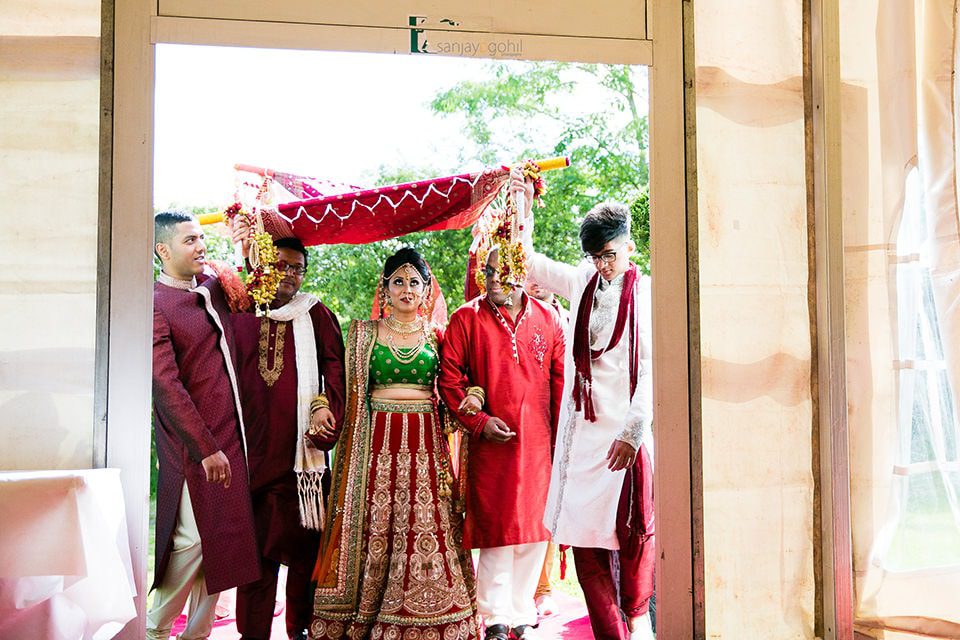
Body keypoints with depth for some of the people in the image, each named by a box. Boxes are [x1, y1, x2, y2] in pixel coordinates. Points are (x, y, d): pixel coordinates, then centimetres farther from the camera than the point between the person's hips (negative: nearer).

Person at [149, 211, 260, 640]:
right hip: (192, 444, -7)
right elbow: (166, 386, -18)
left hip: (231, 436, 7)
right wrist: (206, 448, -19)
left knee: (222, 540, 10)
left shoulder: (214, 285, 10)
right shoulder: (156, 306, -13)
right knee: (192, 542, -4)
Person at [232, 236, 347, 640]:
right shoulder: (242, 315, 12)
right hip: (254, 446, 0)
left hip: (303, 446, 0)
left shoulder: (316, 315, 11)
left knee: (304, 536, 3)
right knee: (256, 538, 2)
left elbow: (334, 364, 4)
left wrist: (326, 407, -12)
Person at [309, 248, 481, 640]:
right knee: (374, 529, 0)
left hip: (425, 443, 0)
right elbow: (350, 392, 8)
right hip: (377, 442, 0)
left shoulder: (436, 336, 11)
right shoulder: (365, 333, 9)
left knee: (425, 531, -1)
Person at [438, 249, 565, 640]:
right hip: (491, 442, -2)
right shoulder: (466, 319, 3)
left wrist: (560, 435, 5)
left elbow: (560, 380, 10)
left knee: (534, 528, 6)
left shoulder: (547, 319, 10)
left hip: (538, 443, 3)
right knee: (496, 528, -2)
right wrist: (478, 421, -10)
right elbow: (449, 378, -1)